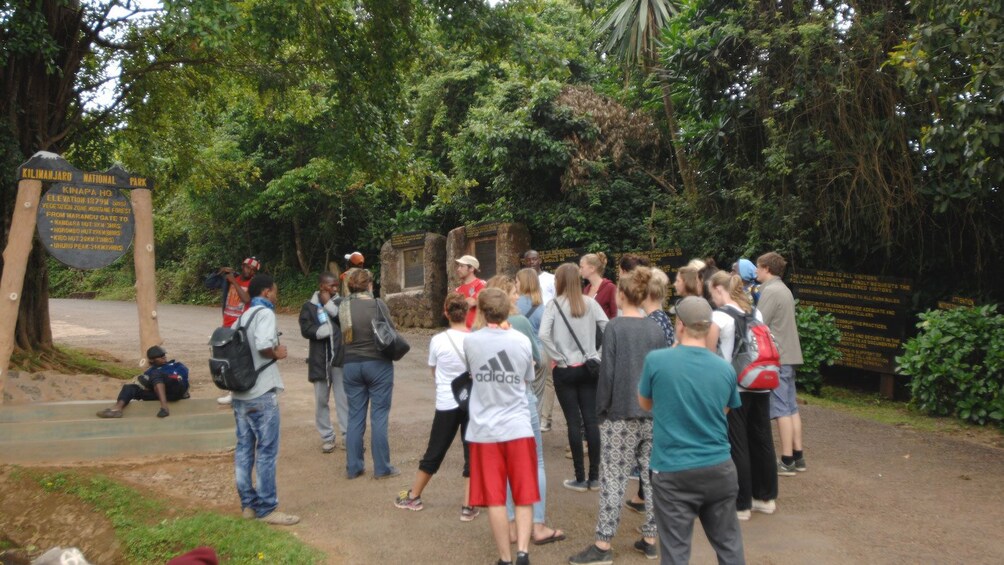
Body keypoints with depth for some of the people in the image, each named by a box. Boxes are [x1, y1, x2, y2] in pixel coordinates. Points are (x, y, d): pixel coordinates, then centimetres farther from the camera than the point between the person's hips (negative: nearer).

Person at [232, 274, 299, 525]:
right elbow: (263, 345, -27)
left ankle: (248, 504, 20)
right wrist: (277, 353, -9)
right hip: (262, 394, -8)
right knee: (266, 451, -1)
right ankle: (267, 508, 5)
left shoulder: (242, 317, 14)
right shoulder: (265, 313, -10)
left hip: (240, 393, 9)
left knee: (244, 448, 12)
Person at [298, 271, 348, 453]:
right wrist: (334, 329, -14)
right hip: (319, 359, 0)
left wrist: (329, 304, -10)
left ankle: (348, 436, 9)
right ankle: (327, 437, 20)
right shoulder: (309, 306, 1)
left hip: (340, 358, 0)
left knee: (344, 399, 2)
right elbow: (306, 330, -10)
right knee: (321, 400, 8)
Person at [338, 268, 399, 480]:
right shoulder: (376, 304, -12)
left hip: (351, 365, 4)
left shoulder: (343, 306, -2)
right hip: (378, 363, -4)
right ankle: (381, 467, 10)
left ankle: (353, 467, 19)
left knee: (355, 416, 12)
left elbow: (342, 332, 3)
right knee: (379, 416, 4)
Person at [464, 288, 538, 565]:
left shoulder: (470, 341, -4)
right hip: (518, 428, 0)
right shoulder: (522, 341, -3)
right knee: (524, 497, 11)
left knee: (495, 498, 7)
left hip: (484, 430, 0)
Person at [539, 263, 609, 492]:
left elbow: (543, 335, -19)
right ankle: (594, 477, 12)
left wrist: (558, 358, -9)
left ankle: (580, 479, 8)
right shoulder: (590, 303, 0)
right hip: (588, 368, 3)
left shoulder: (554, 304, -7)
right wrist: (599, 354, 4)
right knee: (591, 420, 7)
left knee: (574, 422, 2)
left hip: (565, 370, -3)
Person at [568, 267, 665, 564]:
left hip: (621, 414, -5)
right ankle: (649, 539, 19)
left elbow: (607, 373, -11)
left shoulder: (615, 327, -10)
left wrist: (601, 409, -2)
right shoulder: (655, 328, 5)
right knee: (653, 476, 10)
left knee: (613, 479, 0)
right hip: (654, 414, 5)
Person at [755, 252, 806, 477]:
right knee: (791, 407, 12)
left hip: (776, 357, -9)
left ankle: (787, 461, -3)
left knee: (781, 410, -6)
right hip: (789, 355, 9)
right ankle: (797, 456, 16)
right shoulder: (783, 290, 15)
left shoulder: (770, 291, -14)